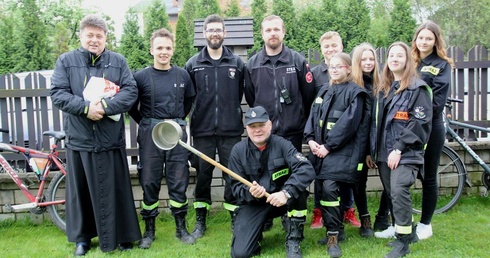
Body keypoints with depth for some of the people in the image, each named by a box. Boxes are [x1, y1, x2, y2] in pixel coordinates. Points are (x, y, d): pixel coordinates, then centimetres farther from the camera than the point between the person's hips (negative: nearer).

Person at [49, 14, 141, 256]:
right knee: (81, 190, 11)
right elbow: (57, 93, -4)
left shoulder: (118, 61, 6)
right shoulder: (65, 61, 5)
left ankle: (122, 235, 22)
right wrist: (85, 107, -19)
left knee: (115, 190, 7)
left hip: (111, 139, 0)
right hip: (79, 138, 1)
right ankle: (83, 236, 27)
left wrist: (105, 106, -18)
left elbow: (130, 92, -4)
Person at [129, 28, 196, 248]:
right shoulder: (141, 77, -2)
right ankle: (149, 230, 21)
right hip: (150, 135, -1)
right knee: (149, 182, 6)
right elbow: (132, 106, 6)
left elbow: (190, 99, 18)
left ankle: (181, 227, 21)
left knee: (179, 182, 6)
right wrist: (146, 123, 1)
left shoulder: (182, 75, 4)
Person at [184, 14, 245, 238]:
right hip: (202, 130, 1)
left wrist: (233, 114, 3)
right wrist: (198, 114, 3)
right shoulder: (193, 64, 4)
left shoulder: (238, 63, 4)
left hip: (231, 130, 0)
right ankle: (200, 220, 23)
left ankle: (235, 218, 19)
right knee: (203, 175, 9)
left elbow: (243, 94, 6)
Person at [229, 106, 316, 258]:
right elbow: (236, 186, -6)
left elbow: (307, 169, -27)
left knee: (298, 187, -32)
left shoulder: (281, 144, -13)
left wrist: (286, 192, -41)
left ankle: (293, 242, -13)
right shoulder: (238, 150, -8)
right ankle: (261, 225, 18)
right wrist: (250, 193, -29)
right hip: (252, 203, 0)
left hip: (281, 200, 0)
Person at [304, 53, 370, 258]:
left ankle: (333, 236, -5)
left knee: (329, 188, -17)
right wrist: (310, 139, -4)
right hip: (321, 149, 6)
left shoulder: (355, 93, -3)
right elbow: (313, 116, 12)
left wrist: (328, 145, -16)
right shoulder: (324, 91, 18)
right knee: (326, 189, 7)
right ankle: (337, 229, 22)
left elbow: (348, 123, -13)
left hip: (341, 149, -6)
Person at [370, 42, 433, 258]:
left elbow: (419, 122, -13)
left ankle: (403, 240, -4)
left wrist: (399, 149, -18)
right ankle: (408, 232, 26)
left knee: (399, 192, -18)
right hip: (384, 152, 7)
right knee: (391, 194, 10)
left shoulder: (417, 88, -4)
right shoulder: (383, 88, 18)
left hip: (406, 152, -7)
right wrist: (373, 149, 13)